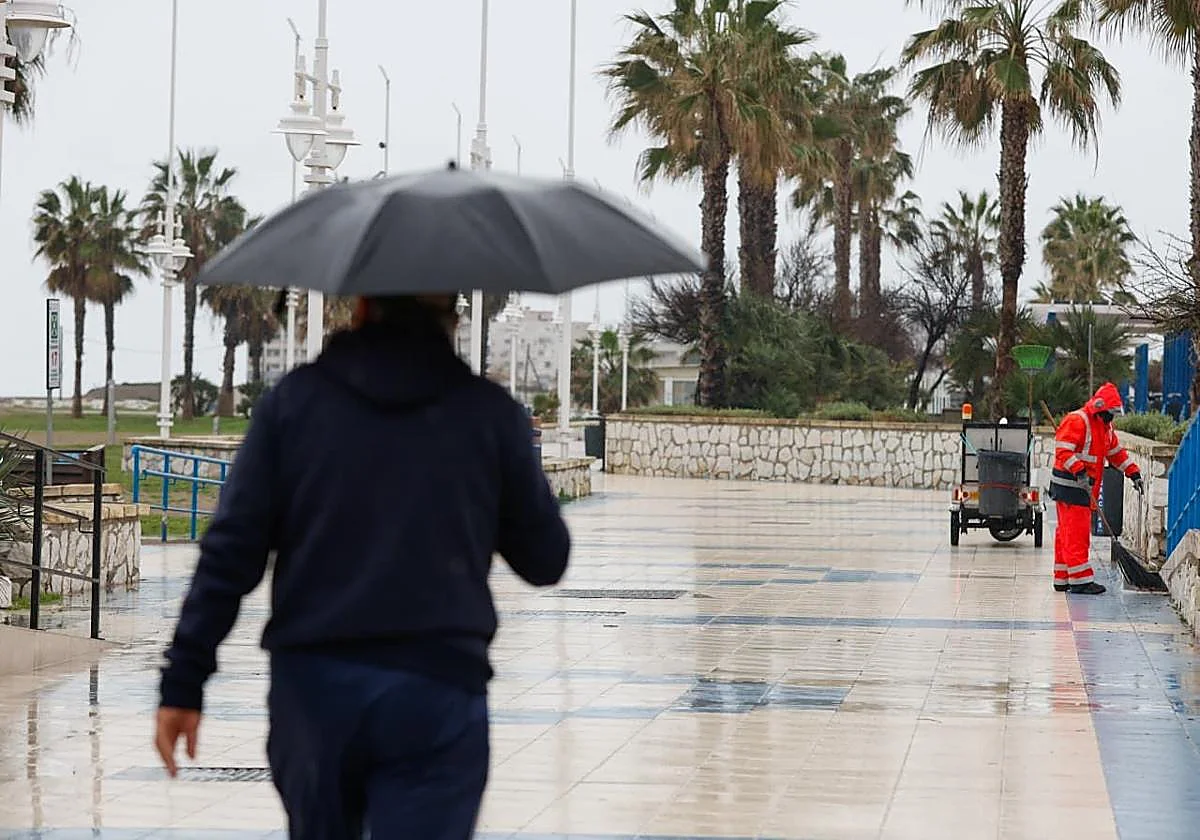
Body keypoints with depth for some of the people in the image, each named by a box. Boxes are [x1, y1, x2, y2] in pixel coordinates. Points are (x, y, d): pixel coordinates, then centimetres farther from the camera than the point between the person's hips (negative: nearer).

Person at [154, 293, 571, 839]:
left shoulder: (293, 400, 5)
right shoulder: (489, 411, 3)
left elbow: (230, 552, -1)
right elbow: (546, 561, 9)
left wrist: (183, 683, 2)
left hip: (311, 688, 2)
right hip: (437, 694, -2)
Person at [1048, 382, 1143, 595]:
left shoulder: (1105, 427, 17)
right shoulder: (1076, 421, -14)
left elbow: (1117, 452, 27)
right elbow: (1063, 451, -23)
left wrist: (1133, 473, 19)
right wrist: (1079, 472, -33)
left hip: (1085, 487, 10)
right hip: (1069, 486, -10)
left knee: (1067, 534, 12)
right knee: (1076, 533, -10)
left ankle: (1063, 579, 16)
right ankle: (1080, 580, -11)